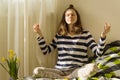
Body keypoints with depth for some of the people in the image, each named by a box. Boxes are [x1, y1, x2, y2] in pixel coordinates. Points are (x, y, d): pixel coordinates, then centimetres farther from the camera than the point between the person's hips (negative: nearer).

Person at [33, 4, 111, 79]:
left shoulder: (85, 34, 7)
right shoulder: (59, 35, 14)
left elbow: (98, 52, -3)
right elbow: (46, 51, 11)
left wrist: (103, 35, -17)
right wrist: (40, 34, 3)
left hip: (77, 70, -1)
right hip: (60, 70, 2)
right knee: (37, 71, -23)